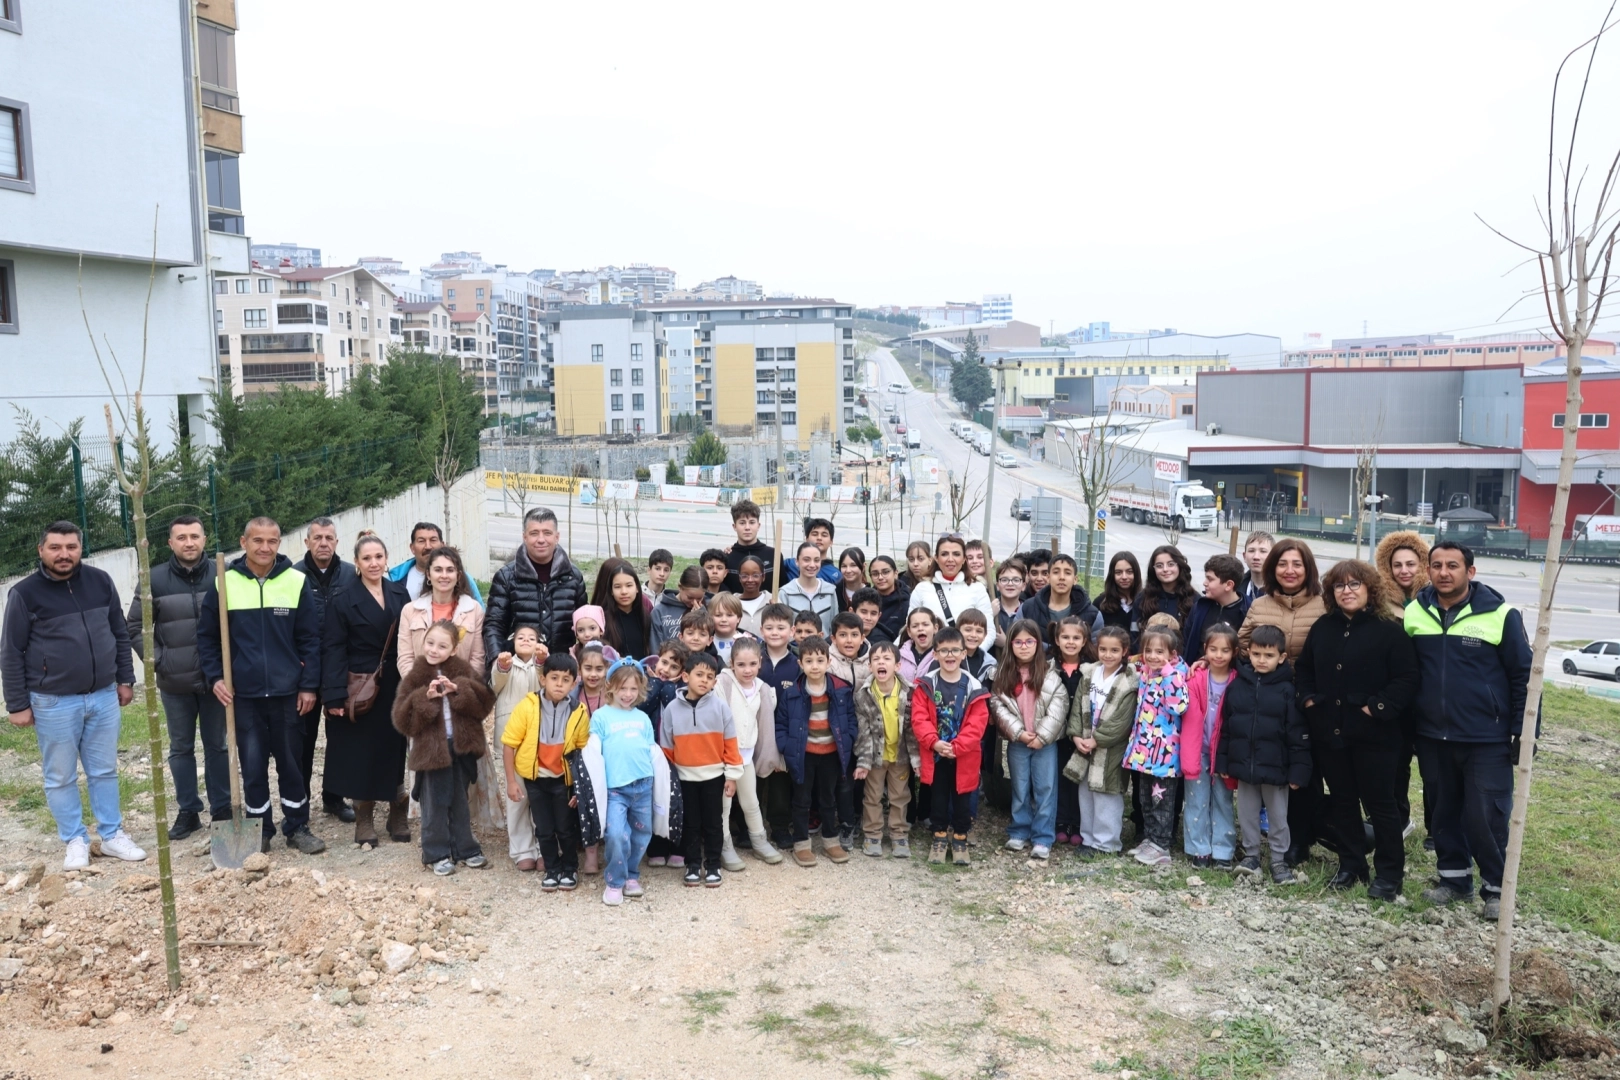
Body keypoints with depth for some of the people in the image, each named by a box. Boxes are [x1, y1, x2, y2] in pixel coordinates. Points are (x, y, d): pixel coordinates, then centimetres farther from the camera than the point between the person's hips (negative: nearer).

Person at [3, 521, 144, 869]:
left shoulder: (101, 582, 3)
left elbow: (120, 634, 12)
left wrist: (125, 679, 11)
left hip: (104, 696, 3)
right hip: (53, 702, -3)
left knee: (105, 771, 12)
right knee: (61, 777, 7)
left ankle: (112, 835, 23)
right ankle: (75, 841, 20)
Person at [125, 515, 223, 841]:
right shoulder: (154, 579, -3)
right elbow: (134, 627, 2)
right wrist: (156, 660, -6)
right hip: (175, 683, 1)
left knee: (217, 746, 10)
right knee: (181, 749, 10)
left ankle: (222, 810, 19)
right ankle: (187, 812, 20)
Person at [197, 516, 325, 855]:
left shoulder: (296, 582, -2)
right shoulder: (225, 583, -2)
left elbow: (310, 638, -1)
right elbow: (206, 636, 6)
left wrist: (309, 685, -4)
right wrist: (215, 677, -4)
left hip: (288, 693, 0)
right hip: (243, 695, 0)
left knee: (292, 763, 9)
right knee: (252, 766, 7)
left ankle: (298, 827, 21)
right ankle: (259, 831, 20)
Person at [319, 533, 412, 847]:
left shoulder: (400, 594, 6)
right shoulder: (341, 600, -5)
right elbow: (333, 649, -9)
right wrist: (336, 695, -16)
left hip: (396, 688, 3)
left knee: (394, 751, 8)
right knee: (361, 754, 4)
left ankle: (398, 815, 19)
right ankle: (364, 819, 16)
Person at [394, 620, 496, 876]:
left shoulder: (463, 670, 1)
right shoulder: (415, 677, -3)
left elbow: (485, 701, -8)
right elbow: (402, 719, -10)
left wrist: (459, 690, -20)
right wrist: (425, 697, -22)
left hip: (462, 746, 2)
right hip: (431, 748, -2)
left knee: (460, 802, 15)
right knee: (435, 804, 5)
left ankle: (465, 848, 25)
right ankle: (437, 854, 16)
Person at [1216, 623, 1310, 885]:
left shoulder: (1286, 690, -9)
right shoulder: (1237, 685, 0)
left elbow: (1298, 735, -8)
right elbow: (1225, 727, 4)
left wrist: (1297, 771, -10)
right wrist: (1222, 762, 4)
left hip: (1275, 767, -3)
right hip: (1243, 765, 3)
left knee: (1278, 817, 11)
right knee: (1247, 814, 13)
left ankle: (1280, 860, 23)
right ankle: (1251, 856, 26)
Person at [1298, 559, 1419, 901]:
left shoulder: (1390, 629, -9)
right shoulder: (1323, 628, 9)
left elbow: (1407, 680, -13)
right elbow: (1304, 669, 19)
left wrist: (1378, 708, -19)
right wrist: (1308, 699, 4)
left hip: (1373, 735, -5)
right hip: (1329, 733, 5)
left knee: (1379, 803, 4)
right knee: (1341, 802, 14)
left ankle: (1389, 873, 16)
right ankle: (1351, 865, 27)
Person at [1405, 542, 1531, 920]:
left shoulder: (1500, 615, -9)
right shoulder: (1414, 613, 0)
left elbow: (1524, 677, -4)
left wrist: (1523, 732, -6)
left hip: (1487, 741, -4)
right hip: (1432, 738, 4)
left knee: (1485, 817, 0)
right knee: (1445, 813, 15)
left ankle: (1496, 888, 18)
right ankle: (1454, 877, 31)